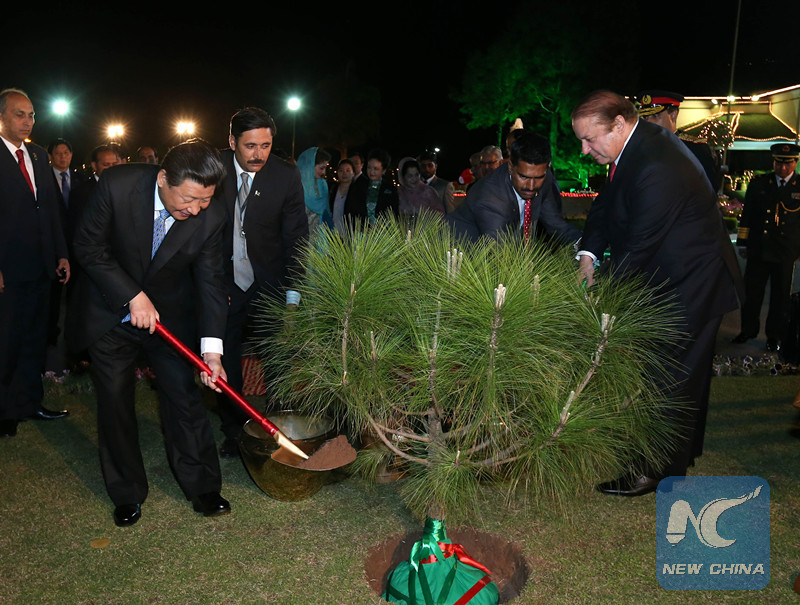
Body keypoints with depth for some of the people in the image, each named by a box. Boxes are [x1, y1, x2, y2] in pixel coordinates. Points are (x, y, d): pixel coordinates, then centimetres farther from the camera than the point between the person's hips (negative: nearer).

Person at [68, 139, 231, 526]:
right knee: (115, 402, 6)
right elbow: (88, 247, -15)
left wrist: (211, 347, -22)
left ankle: (202, 487, 17)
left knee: (184, 397, 1)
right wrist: (133, 296, -22)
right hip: (111, 312, 0)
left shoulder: (212, 216, -20)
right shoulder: (118, 186, -25)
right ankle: (127, 494, 23)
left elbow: (210, 280, -14)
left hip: (171, 314, 1)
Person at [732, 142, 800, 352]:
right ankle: (748, 330, 23)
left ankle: (774, 335, 19)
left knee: (780, 295, 6)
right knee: (752, 291, 7)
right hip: (758, 248, 1)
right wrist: (743, 242, 7)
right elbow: (747, 214, 10)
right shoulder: (758, 183, 6)